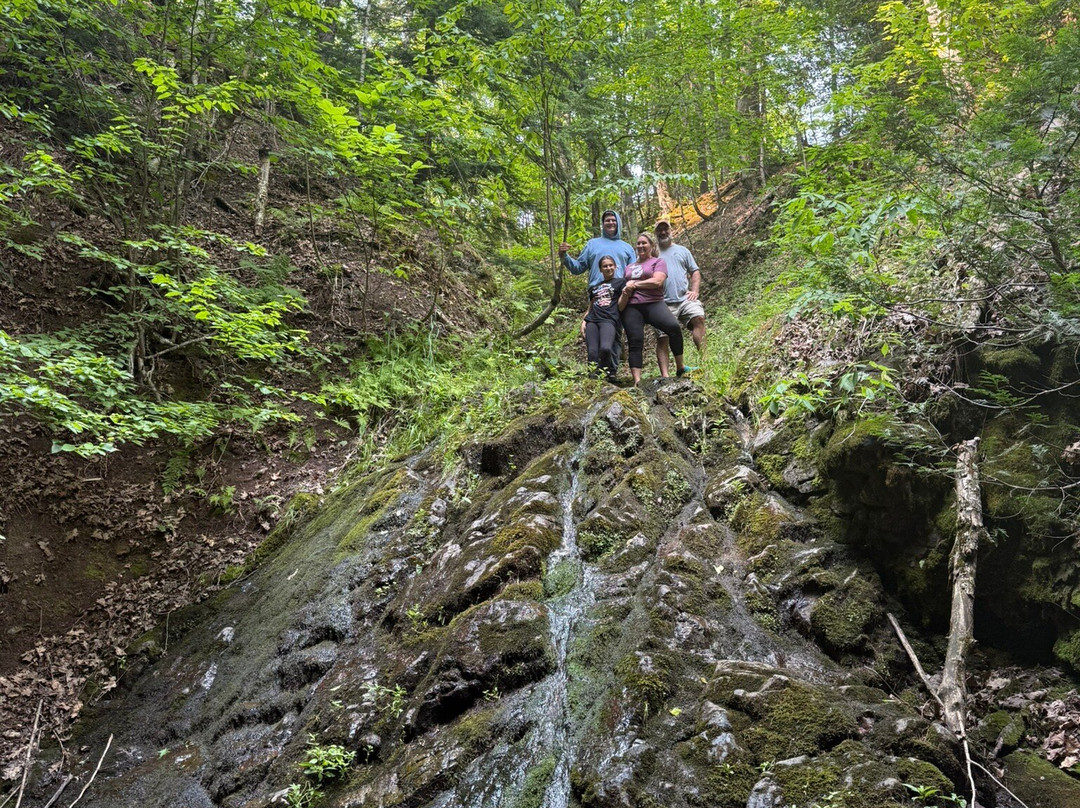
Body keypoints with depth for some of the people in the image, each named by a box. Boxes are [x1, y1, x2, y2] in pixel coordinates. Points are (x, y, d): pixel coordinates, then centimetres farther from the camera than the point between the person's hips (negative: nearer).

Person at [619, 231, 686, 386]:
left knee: (673, 326, -29)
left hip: (653, 304, -4)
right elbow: (623, 287, 29)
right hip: (631, 308, 4)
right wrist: (624, 293, 5)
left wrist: (634, 284, -2)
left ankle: (680, 368, -18)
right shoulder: (629, 267, 29)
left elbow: (657, 281, -5)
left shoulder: (658, 261, 13)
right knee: (635, 342, -9)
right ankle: (637, 381, -15)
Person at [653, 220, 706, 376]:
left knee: (698, 318, -27)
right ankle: (664, 375, -10)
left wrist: (695, 291, 2)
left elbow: (695, 272, 18)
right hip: (663, 303, 0)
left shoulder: (682, 250, 21)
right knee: (662, 338, -8)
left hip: (685, 298, 0)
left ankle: (704, 359, -29)